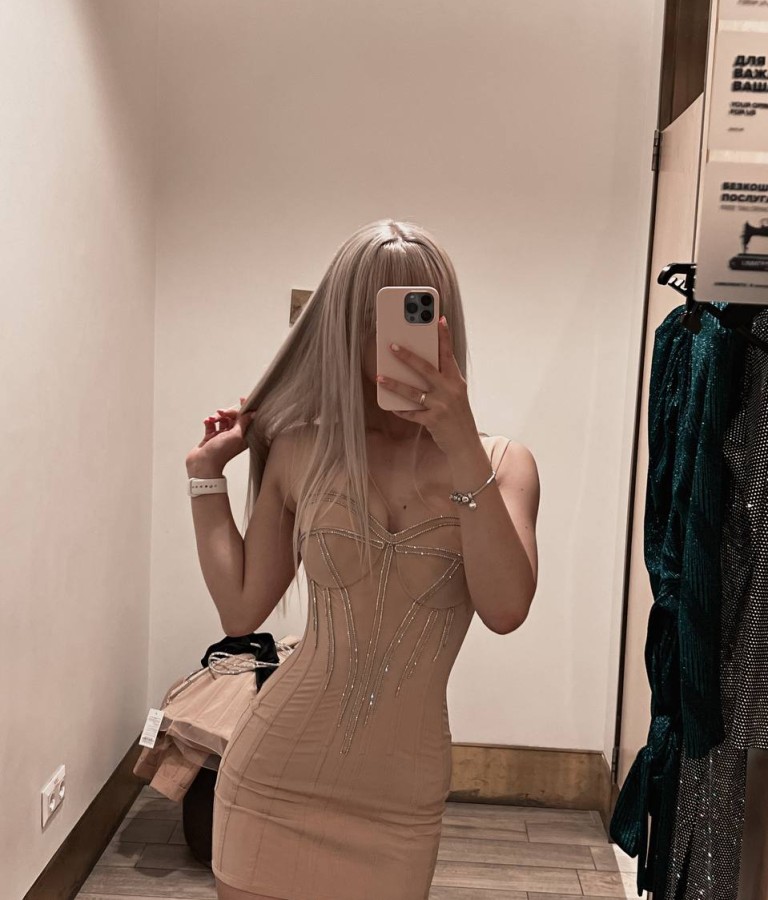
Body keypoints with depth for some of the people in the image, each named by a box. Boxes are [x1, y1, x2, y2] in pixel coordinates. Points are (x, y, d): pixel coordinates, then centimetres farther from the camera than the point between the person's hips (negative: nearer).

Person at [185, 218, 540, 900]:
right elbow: (240, 609, 2)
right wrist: (206, 473, 2)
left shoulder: (500, 462, -4)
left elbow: (505, 609, -20)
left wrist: (463, 449, -26)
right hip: (276, 769, 0)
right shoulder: (299, 451, -2)